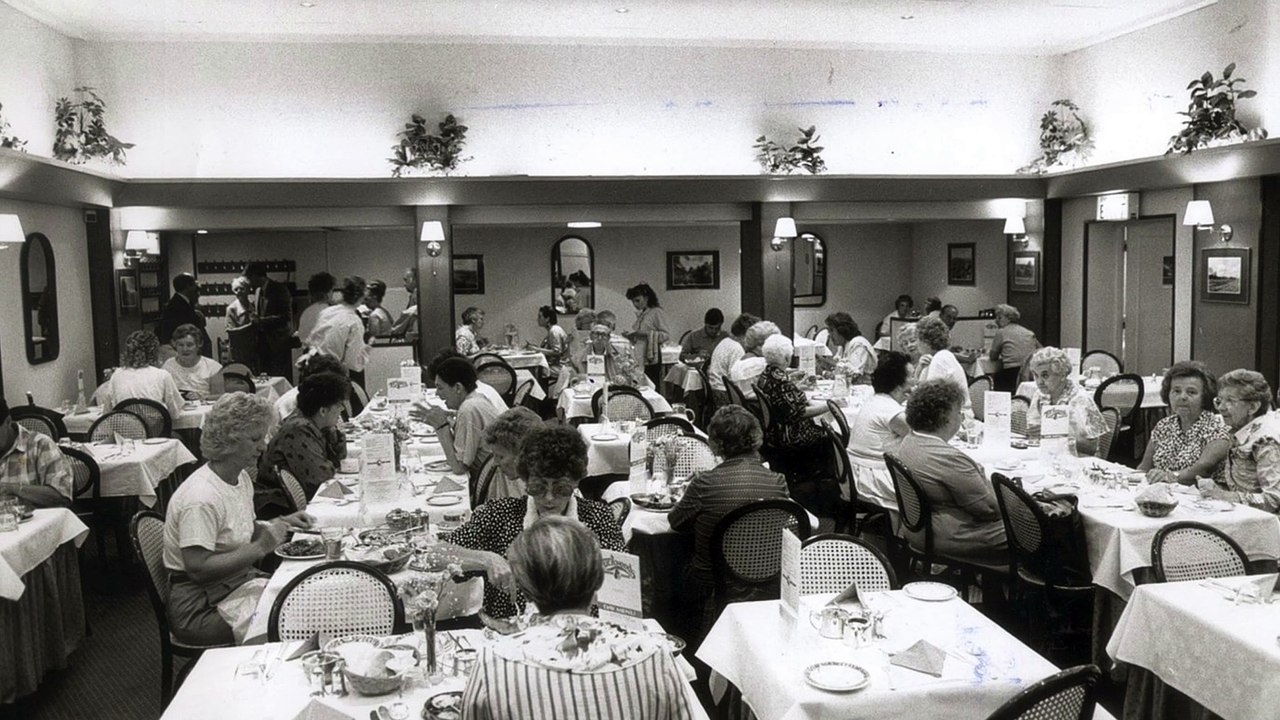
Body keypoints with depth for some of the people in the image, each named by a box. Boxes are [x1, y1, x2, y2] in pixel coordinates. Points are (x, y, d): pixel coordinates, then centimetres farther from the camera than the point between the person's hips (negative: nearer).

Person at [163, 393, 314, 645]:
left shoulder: (241, 477, 7)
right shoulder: (201, 497, -22)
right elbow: (198, 568, -27)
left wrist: (280, 524, 4)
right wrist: (261, 547, -25)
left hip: (241, 581, 9)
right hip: (201, 607, -9)